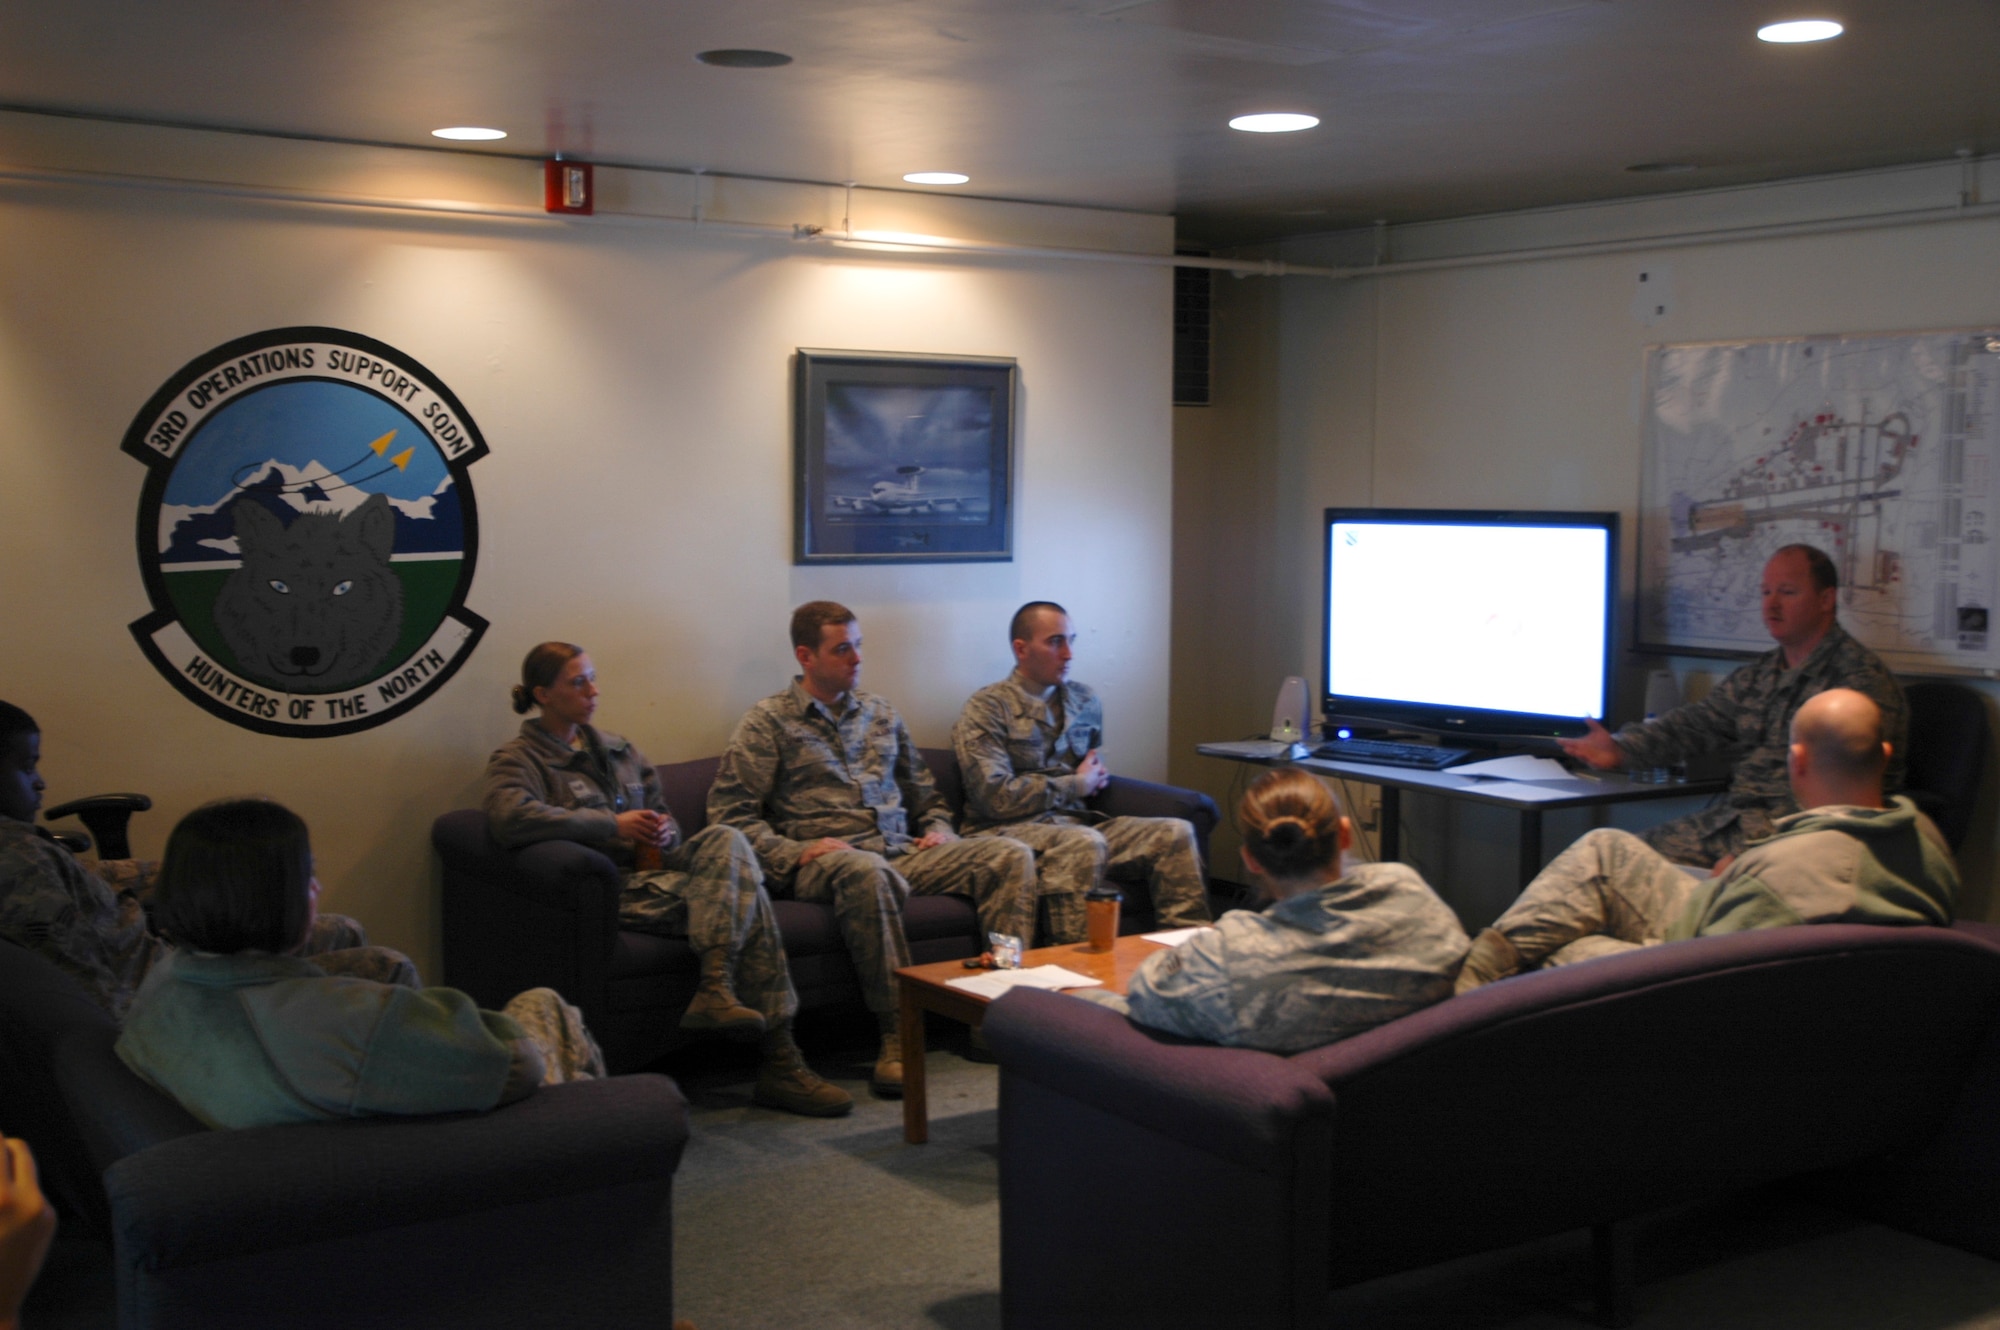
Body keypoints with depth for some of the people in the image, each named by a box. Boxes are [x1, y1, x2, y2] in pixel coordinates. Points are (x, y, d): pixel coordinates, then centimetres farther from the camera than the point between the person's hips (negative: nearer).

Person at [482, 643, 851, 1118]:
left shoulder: (619, 751, 24)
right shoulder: (517, 758, 1)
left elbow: (662, 813, 31)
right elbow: (510, 817, -22)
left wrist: (665, 832, 3)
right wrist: (614, 825, -17)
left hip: (656, 869, 7)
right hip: (614, 889, -7)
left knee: (725, 839, -25)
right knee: (741, 890, -24)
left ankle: (715, 990, -34)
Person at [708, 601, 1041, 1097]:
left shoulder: (880, 712, 23)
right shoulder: (769, 721, 6)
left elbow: (924, 792, 33)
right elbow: (729, 813, -2)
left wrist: (939, 828, 11)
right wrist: (794, 852, -14)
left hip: (904, 852, 6)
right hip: (823, 861, -6)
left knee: (1011, 855, -16)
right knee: (867, 872, -42)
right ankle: (897, 1034, -38)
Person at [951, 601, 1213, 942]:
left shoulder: (1084, 702, 18)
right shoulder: (987, 708, -4)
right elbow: (995, 797, -14)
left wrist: (1095, 777, 6)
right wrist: (1075, 785, -4)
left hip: (1076, 821, 7)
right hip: (1007, 830, -6)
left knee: (1175, 833, -16)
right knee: (1085, 843, -37)